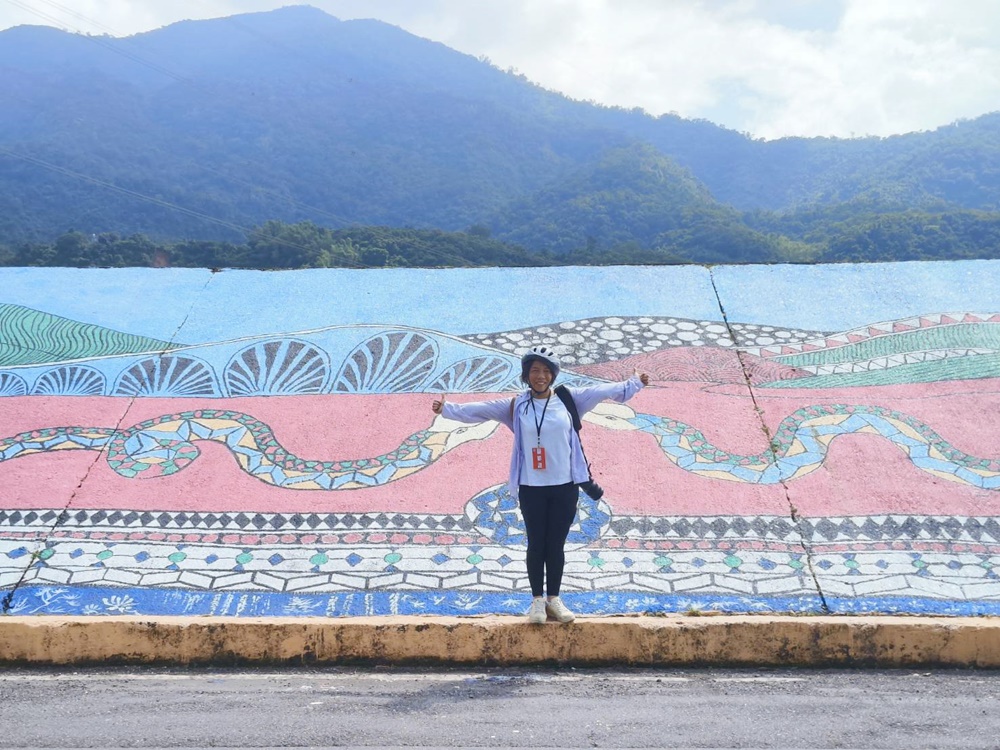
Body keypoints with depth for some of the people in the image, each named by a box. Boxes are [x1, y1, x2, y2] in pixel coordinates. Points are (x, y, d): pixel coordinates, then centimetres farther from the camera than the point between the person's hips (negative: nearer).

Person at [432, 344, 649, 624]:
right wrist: (447, 408, -8)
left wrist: (634, 382, 6)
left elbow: (605, 390, 7)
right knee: (536, 544, 5)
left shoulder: (568, 400, 3)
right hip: (531, 488, -1)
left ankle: (553, 599, 19)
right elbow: (478, 410, -1)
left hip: (565, 486, 1)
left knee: (556, 544, 8)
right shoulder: (515, 406, 1)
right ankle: (537, 600, 15)